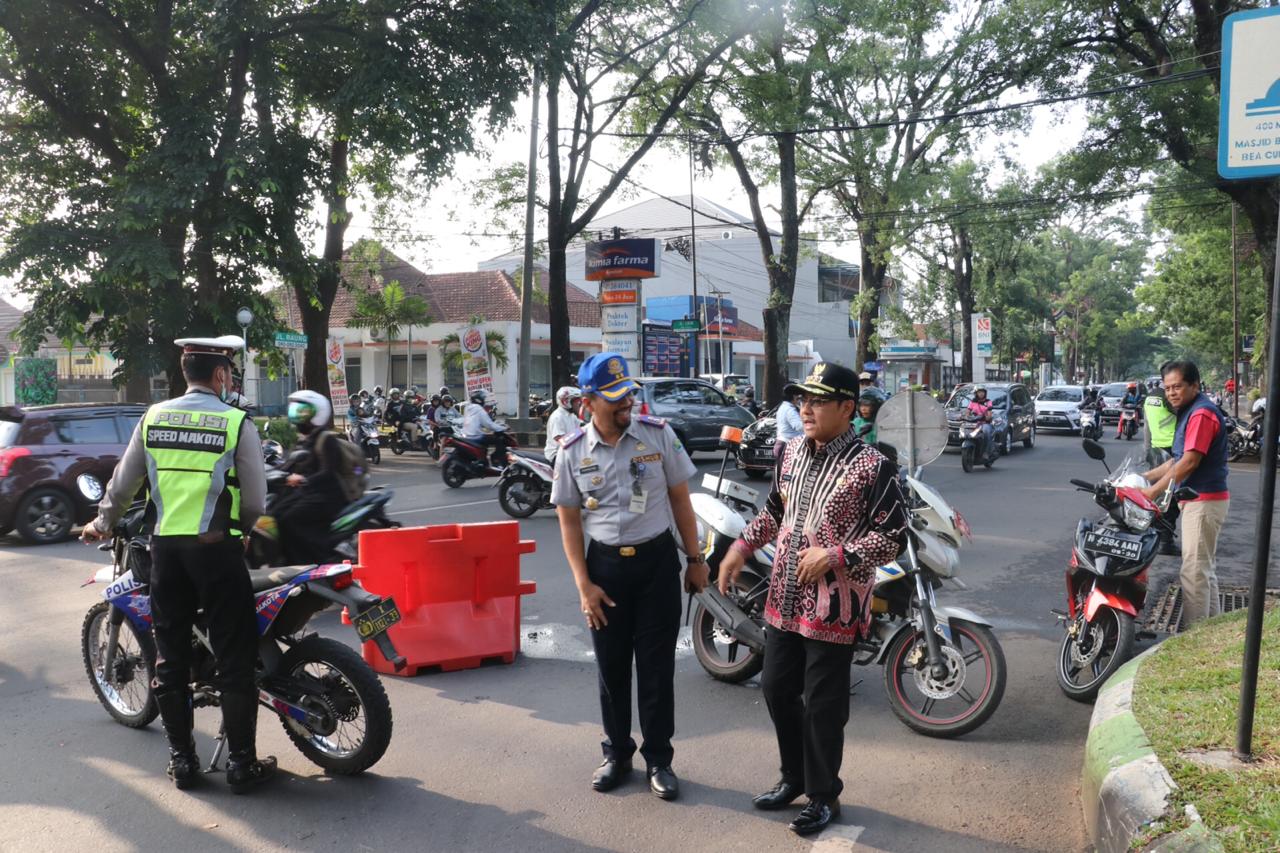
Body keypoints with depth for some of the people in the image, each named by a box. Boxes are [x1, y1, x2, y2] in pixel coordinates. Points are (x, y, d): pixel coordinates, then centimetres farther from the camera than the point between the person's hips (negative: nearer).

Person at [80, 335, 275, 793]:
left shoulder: (152, 418, 5)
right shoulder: (237, 423, -8)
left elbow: (122, 483, 15)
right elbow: (255, 501, -8)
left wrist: (102, 523, 32)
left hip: (164, 546, 5)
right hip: (216, 549, -4)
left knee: (171, 655, 13)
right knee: (234, 657, 3)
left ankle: (181, 759, 20)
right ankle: (242, 762, 7)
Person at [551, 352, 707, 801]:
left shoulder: (658, 434, -5)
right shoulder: (572, 452, -4)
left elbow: (680, 499, 3)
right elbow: (569, 520, 1)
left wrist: (695, 559, 3)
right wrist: (584, 585, -4)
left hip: (657, 561, -1)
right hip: (605, 565, 1)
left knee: (656, 666, 6)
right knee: (611, 666, 12)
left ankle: (658, 758, 22)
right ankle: (617, 753, 30)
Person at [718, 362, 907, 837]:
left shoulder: (872, 467, -15)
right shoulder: (791, 452, 6)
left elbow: (895, 537, -14)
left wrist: (834, 555, -23)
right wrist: (740, 548, 7)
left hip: (834, 608, -7)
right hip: (784, 600, 7)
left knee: (823, 705, 5)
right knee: (777, 689, 17)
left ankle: (824, 796, 26)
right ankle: (794, 778, 38)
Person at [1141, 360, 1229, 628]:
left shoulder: (1202, 413, -16)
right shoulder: (1189, 413, 16)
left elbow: (1190, 462, -22)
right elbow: (1178, 460, 20)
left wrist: (1154, 491, -19)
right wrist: (1145, 477, 15)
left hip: (1204, 502, -11)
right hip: (1199, 501, 11)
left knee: (1194, 572, -8)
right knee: (1205, 569, 17)